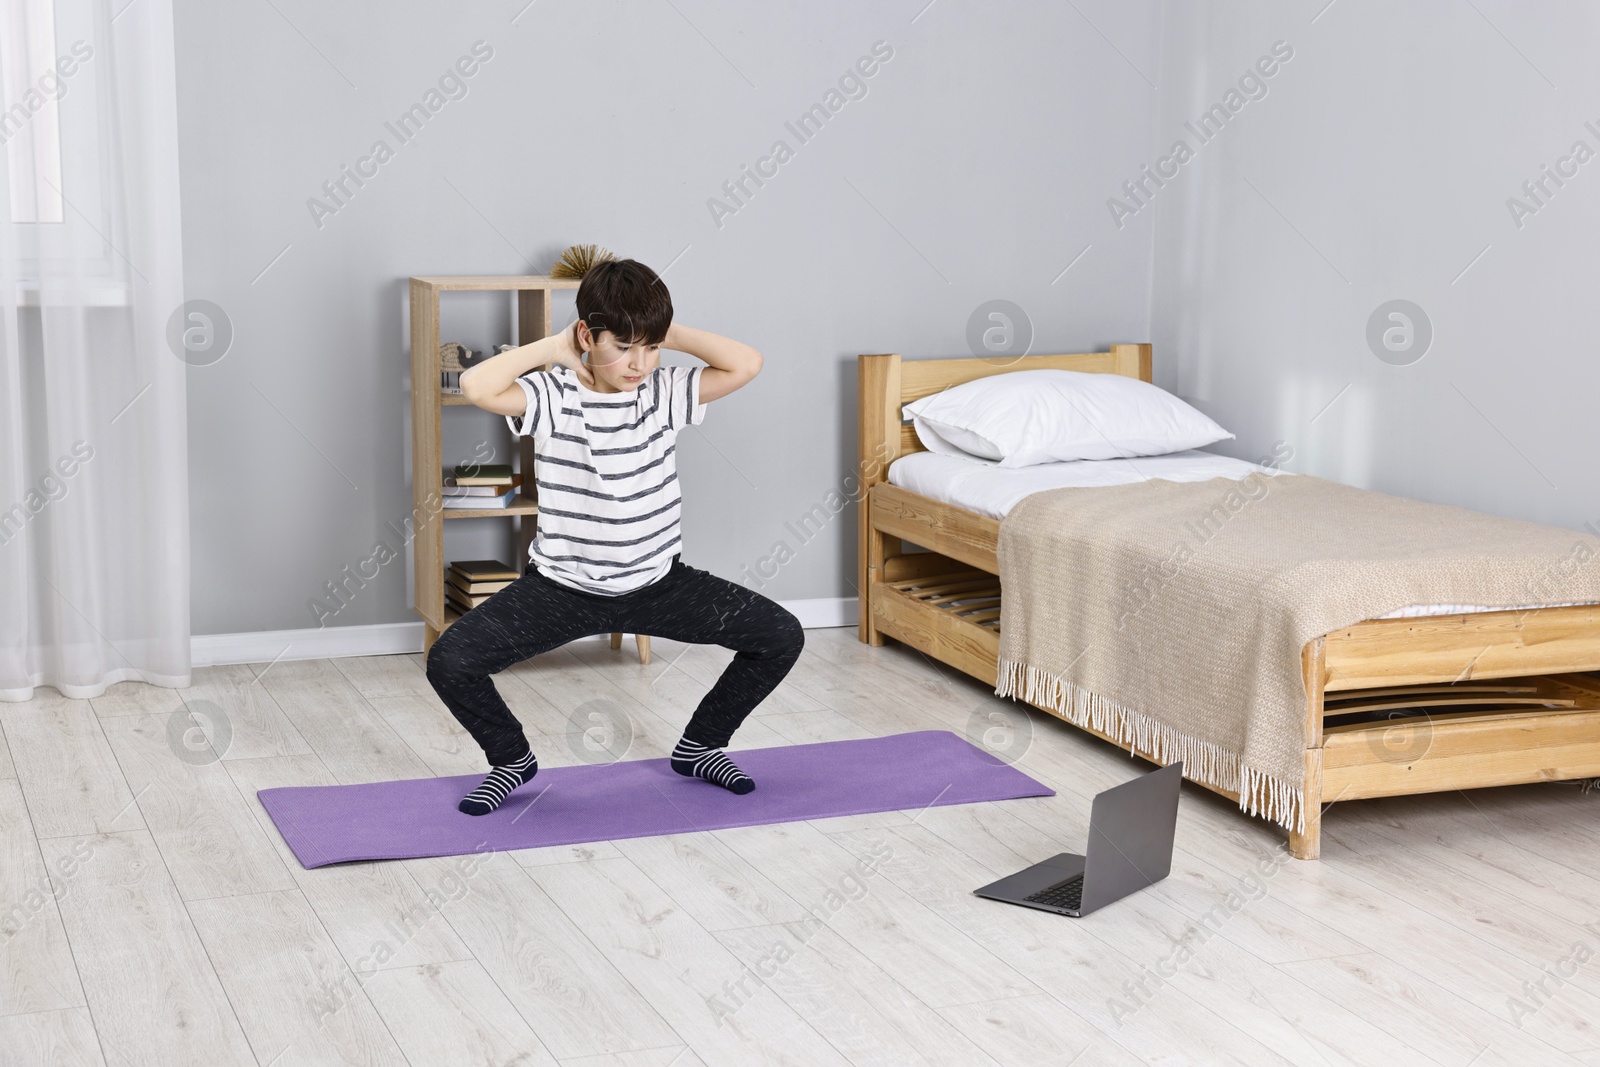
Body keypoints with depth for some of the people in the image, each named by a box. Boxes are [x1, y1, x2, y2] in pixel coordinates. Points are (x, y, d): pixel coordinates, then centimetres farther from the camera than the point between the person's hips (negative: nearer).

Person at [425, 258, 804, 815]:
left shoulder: (665, 392, -5)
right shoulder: (552, 396, -14)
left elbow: (747, 364, -15)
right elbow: (476, 386, -32)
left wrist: (670, 335, -12)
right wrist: (553, 347, -20)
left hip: (657, 583, 3)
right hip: (562, 586, -3)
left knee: (782, 637, -7)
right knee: (449, 662, -21)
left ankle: (700, 745, 17)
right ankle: (512, 757, 10)